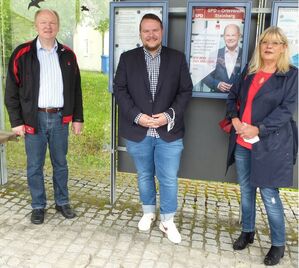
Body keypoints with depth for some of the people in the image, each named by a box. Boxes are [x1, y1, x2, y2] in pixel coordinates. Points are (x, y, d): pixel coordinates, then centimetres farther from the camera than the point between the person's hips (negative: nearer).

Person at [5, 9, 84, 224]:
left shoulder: (68, 55, 4)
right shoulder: (22, 53, -3)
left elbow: (76, 89, 9)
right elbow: (12, 90, -2)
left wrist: (78, 118, 6)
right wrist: (16, 121, -6)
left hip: (60, 118, 2)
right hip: (34, 118, -2)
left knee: (61, 164, 13)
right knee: (35, 166, 8)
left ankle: (62, 202, 29)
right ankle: (38, 206, 25)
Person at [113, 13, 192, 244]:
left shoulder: (177, 58, 2)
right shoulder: (128, 58, 2)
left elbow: (186, 91, 0)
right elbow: (120, 90, -1)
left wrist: (169, 115, -14)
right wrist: (137, 116, -14)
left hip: (168, 131, -1)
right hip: (138, 131, 1)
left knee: (169, 179, 4)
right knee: (144, 175, 17)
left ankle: (167, 220, 25)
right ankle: (148, 212, 39)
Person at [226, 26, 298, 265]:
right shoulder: (249, 71, 11)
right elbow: (233, 96, 14)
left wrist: (258, 129, -18)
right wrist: (234, 119, -5)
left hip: (270, 144, -4)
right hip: (242, 142, 5)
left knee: (269, 194, -1)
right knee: (246, 190, 14)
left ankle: (278, 244, 18)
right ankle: (247, 232, 33)